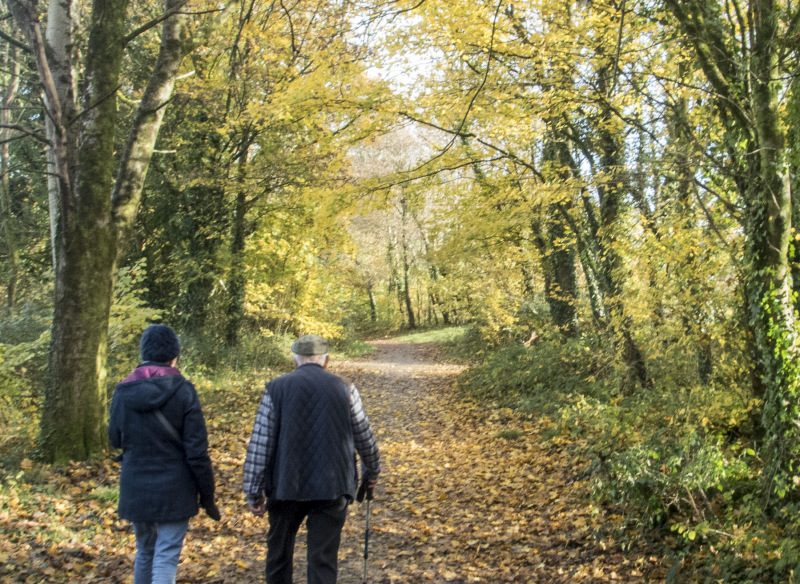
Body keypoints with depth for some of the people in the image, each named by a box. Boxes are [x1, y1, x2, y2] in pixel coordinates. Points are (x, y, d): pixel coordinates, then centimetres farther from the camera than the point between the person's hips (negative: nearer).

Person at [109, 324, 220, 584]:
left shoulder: (123, 391, -3)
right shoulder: (183, 391, -13)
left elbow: (115, 440, 11)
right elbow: (197, 451, -13)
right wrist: (207, 496, -4)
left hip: (135, 491, 4)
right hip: (173, 490, -4)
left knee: (144, 553, 22)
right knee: (166, 559, 0)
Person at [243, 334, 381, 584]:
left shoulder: (276, 389, -2)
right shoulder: (344, 389, 0)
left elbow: (259, 444, -4)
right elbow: (364, 437, 9)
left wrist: (254, 493, 3)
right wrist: (372, 471, 27)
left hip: (286, 487, 0)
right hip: (331, 488, 0)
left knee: (279, 551, 20)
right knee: (323, 559, 5)